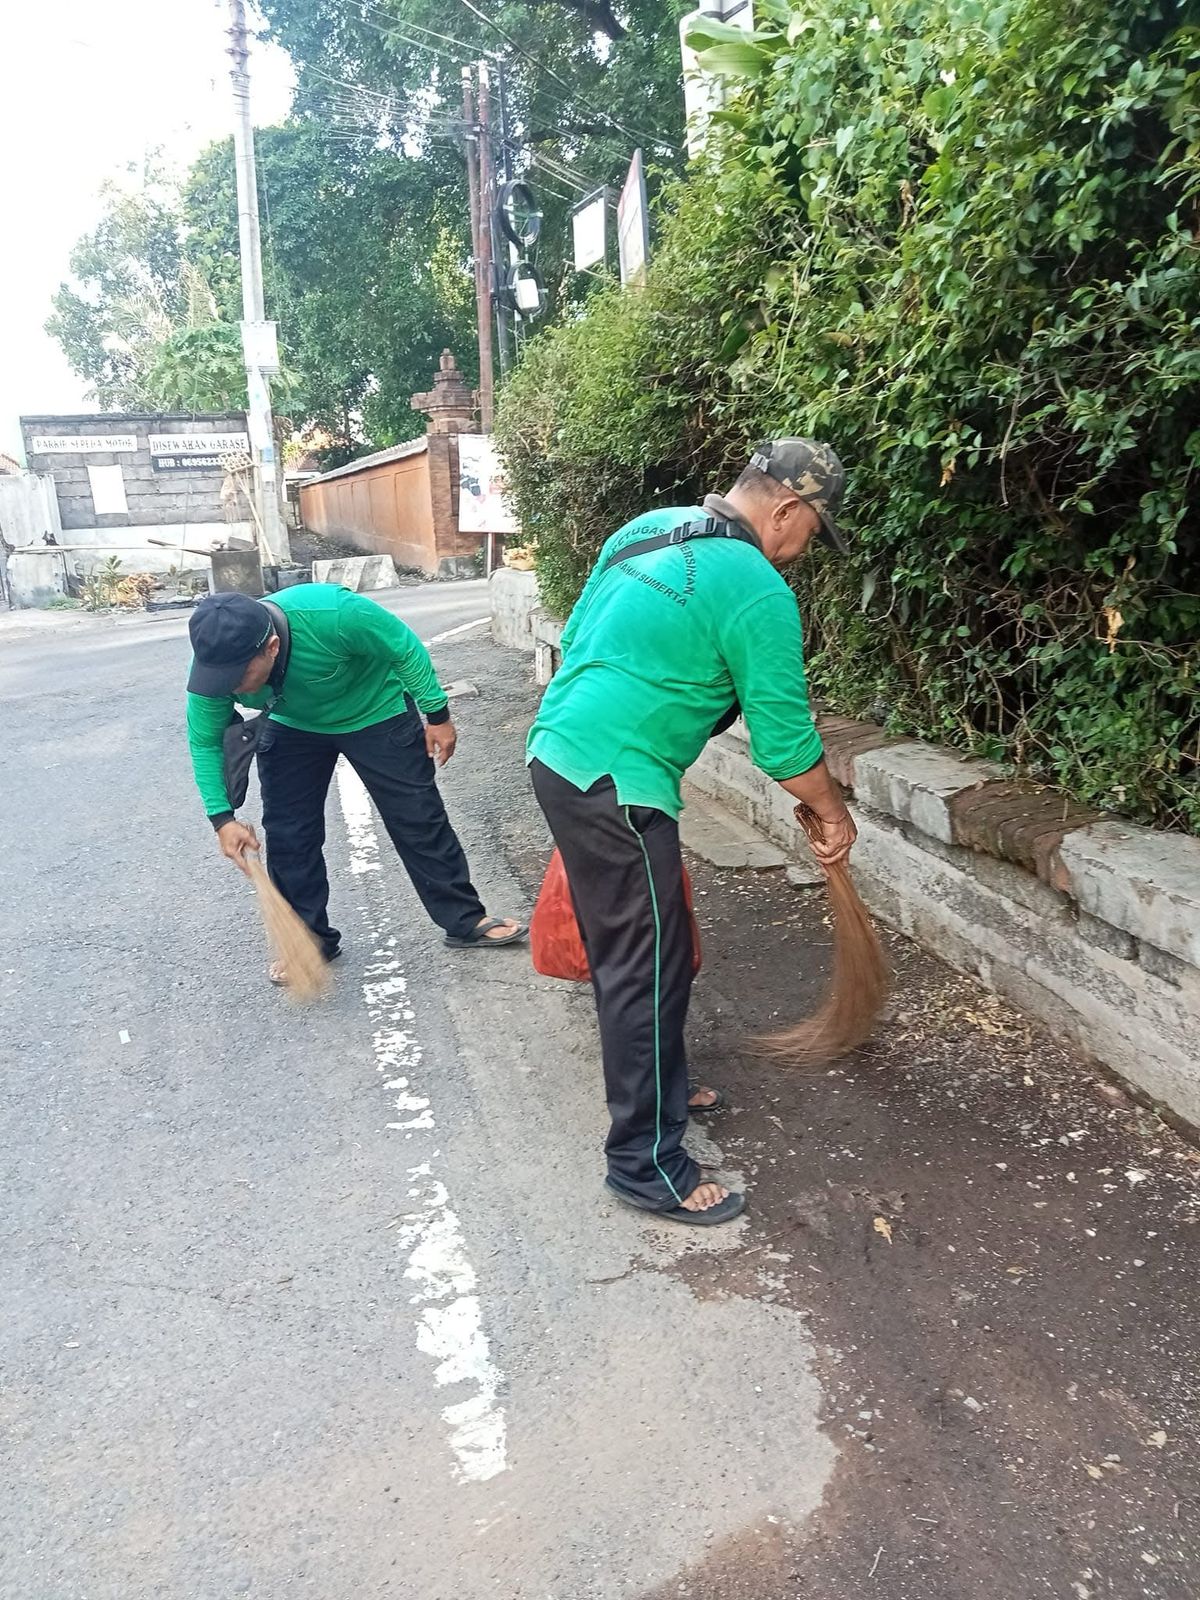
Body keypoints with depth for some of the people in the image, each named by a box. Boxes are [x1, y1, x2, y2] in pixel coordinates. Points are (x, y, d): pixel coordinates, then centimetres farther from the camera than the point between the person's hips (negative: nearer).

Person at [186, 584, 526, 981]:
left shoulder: (331, 614, -41)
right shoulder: (216, 663, -28)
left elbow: (406, 649, -24)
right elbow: (205, 742, -13)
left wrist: (437, 714, -16)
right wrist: (222, 817, -20)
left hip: (377, 713, -3)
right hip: (293, 727, 3)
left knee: (419, 820, -2)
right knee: (286, 835, -1)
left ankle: (466, 921, 12)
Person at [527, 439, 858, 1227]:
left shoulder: (647, 529, 12)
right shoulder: (758, 593, -14)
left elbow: (578, 635, 19)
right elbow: (785, 737, -8)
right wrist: (836, 813, 8)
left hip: (558, 754, 10)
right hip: (616, 787, -10)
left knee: (621, 950, 20)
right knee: (650, 969, 0)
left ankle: (657, 1092, 38)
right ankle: (647, 1163, 12)